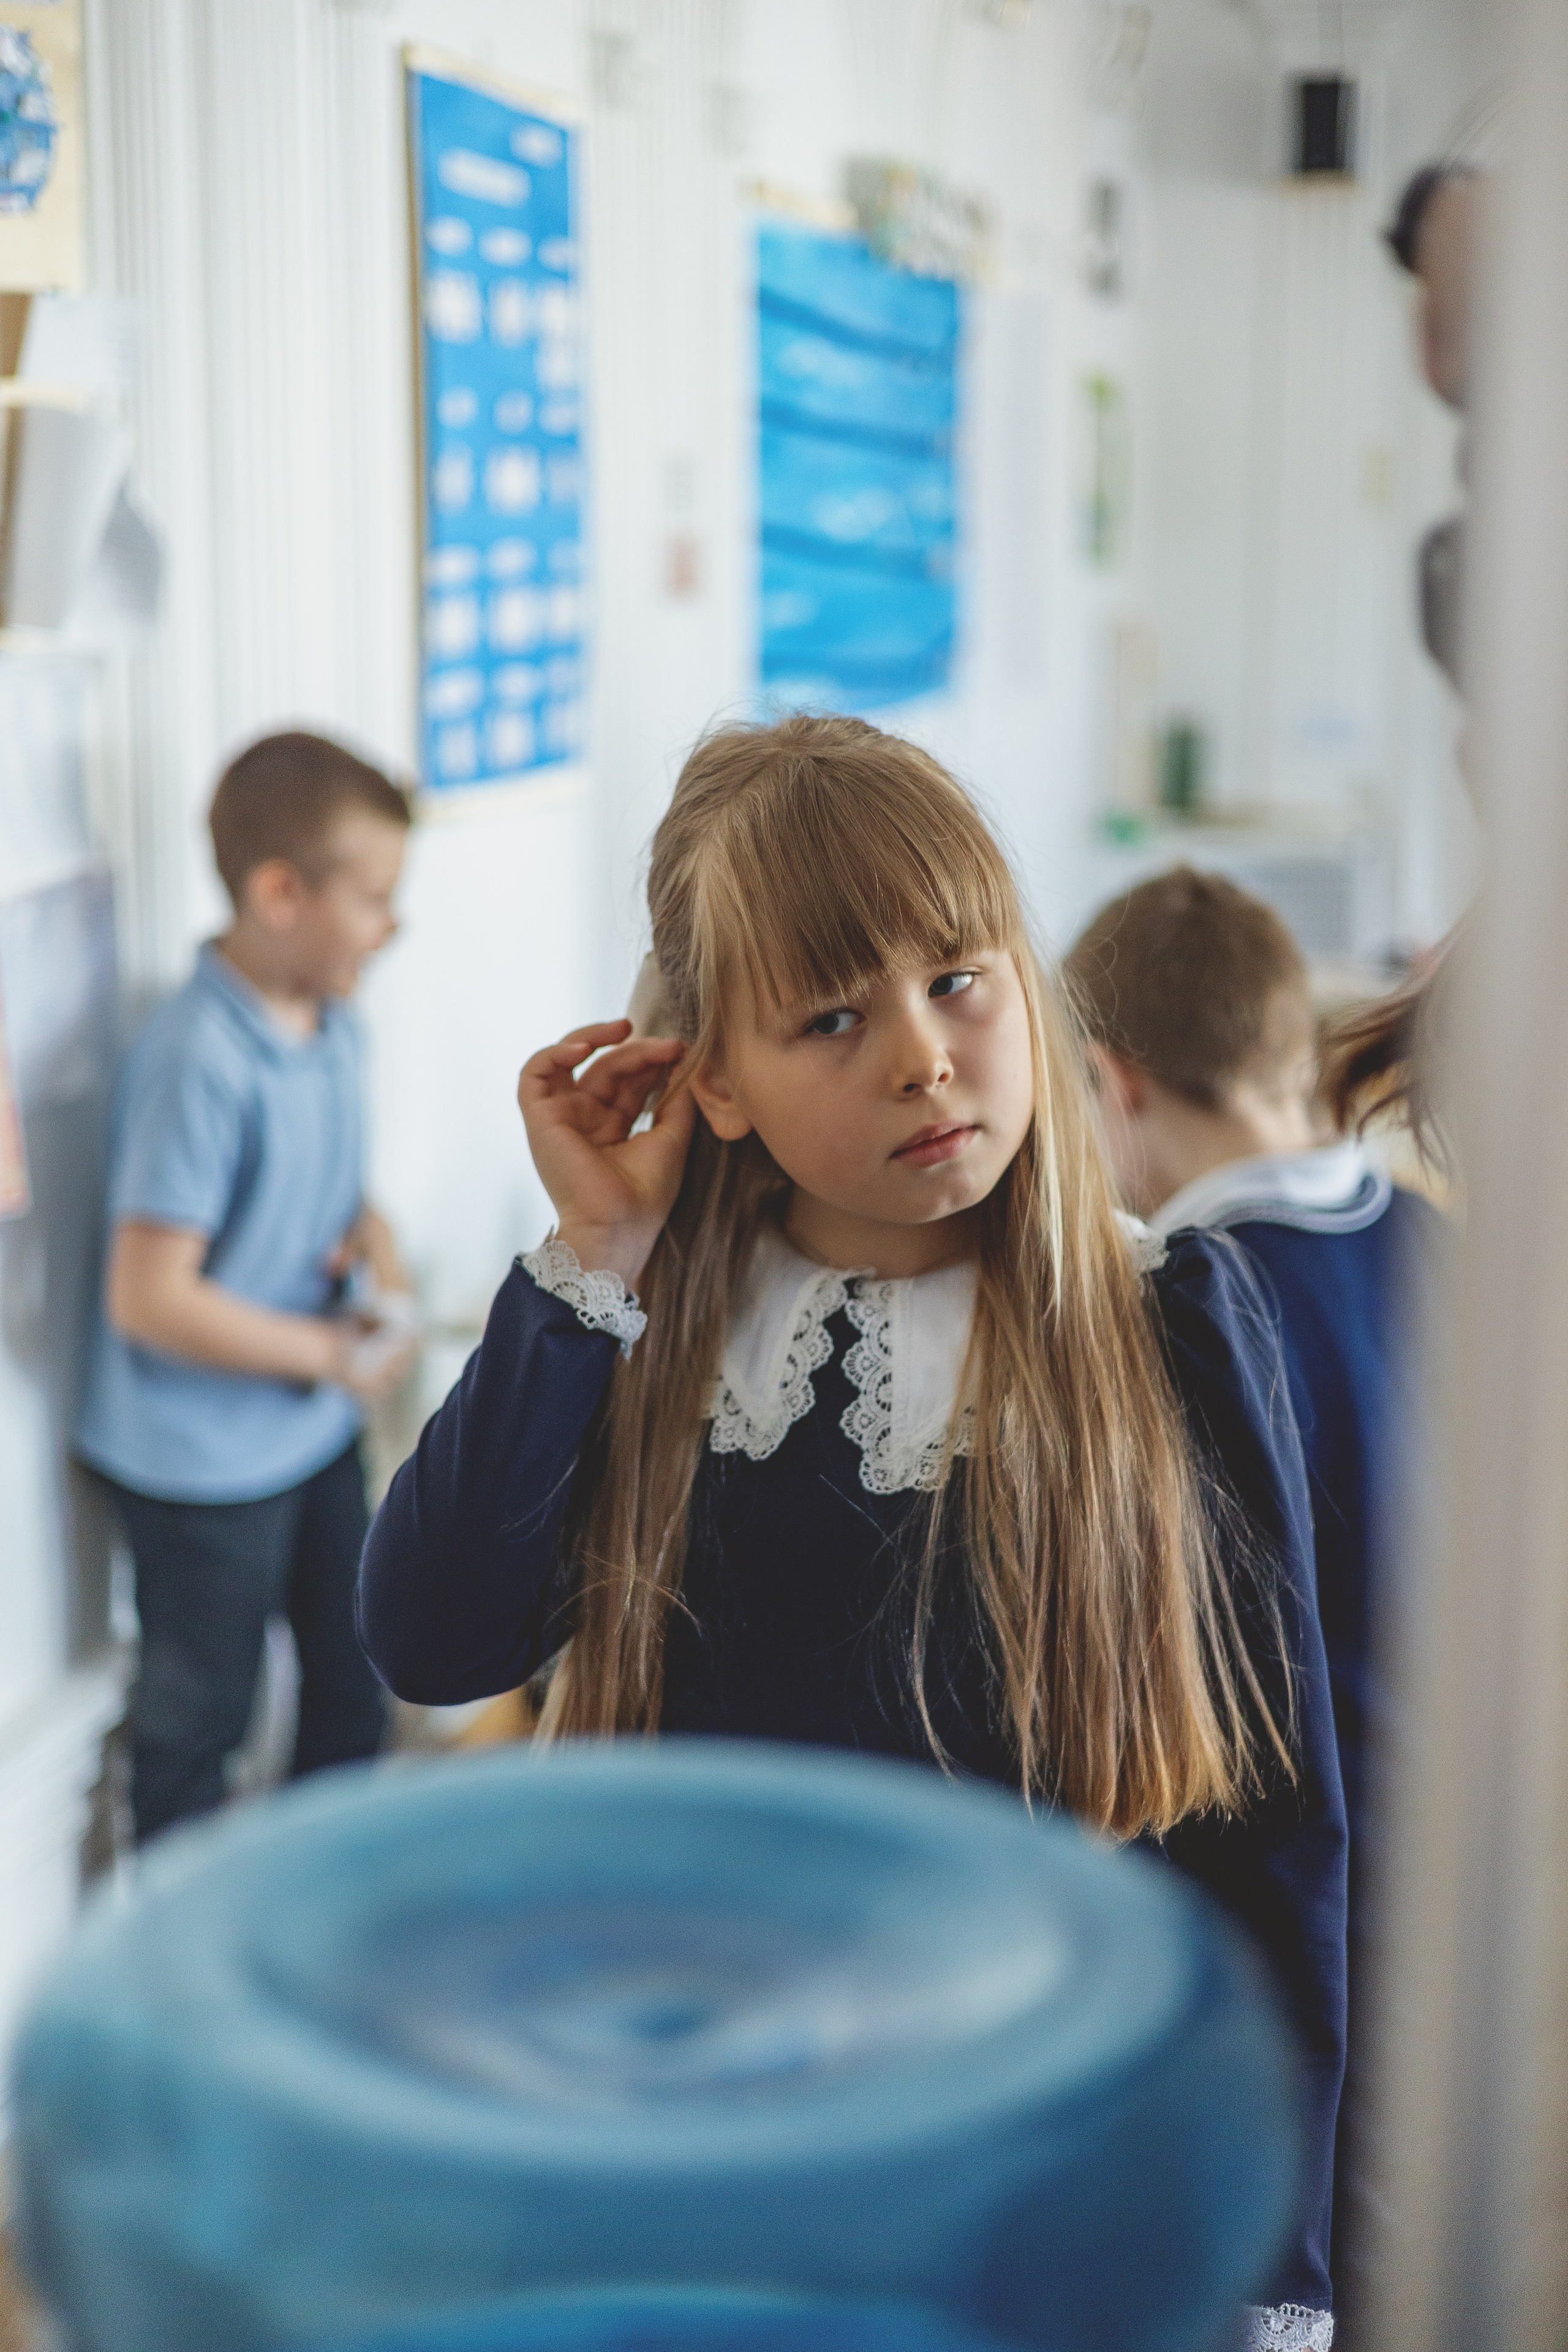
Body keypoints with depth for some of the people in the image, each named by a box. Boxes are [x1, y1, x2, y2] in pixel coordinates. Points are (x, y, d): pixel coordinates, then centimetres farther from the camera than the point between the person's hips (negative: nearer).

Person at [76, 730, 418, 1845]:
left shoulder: (334, 1023, -2)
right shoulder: (200, 1062, -29)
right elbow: (149, 1299, -29)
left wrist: (368, 1225, -7)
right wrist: (330, 1354, -19)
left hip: (318, 1429, 8)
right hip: (204, 1461, -8)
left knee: (356, 1675, 23)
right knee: (201, 1714, 12)